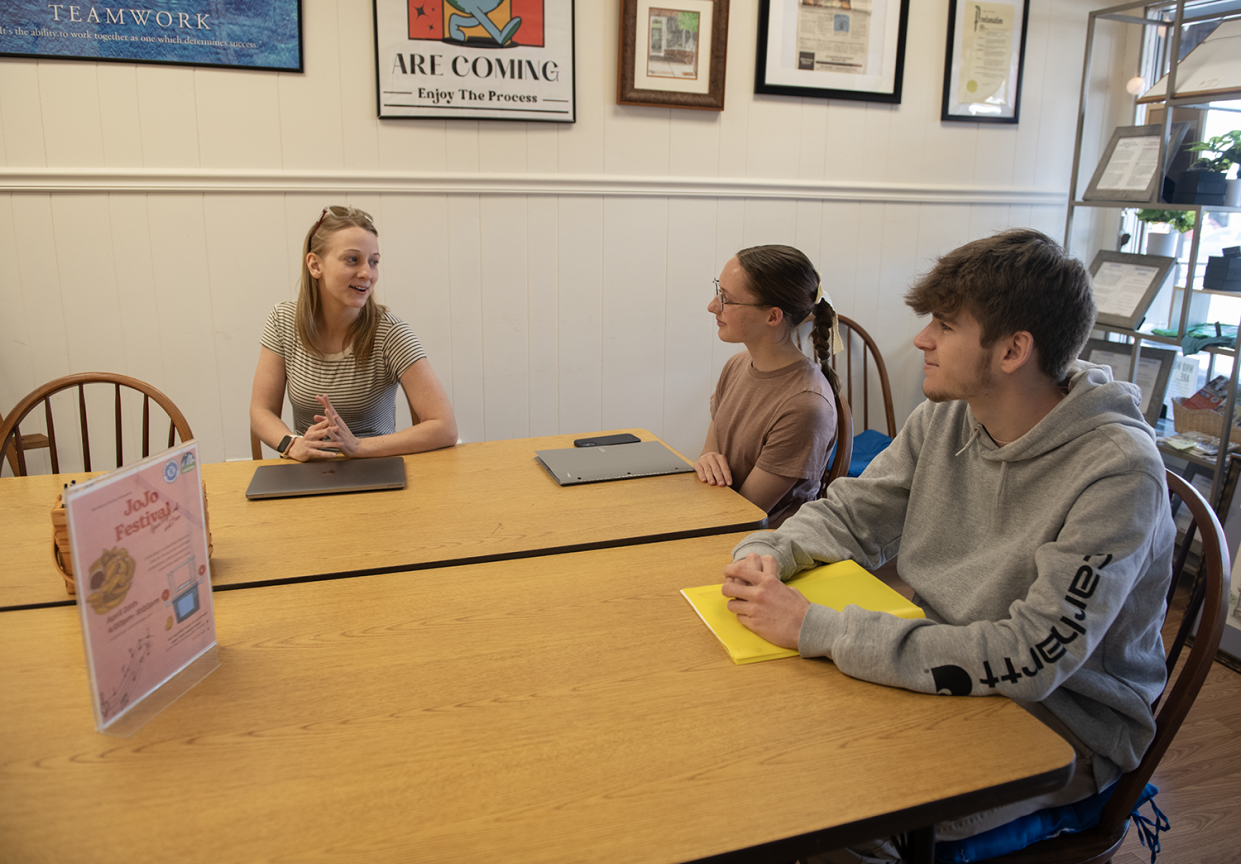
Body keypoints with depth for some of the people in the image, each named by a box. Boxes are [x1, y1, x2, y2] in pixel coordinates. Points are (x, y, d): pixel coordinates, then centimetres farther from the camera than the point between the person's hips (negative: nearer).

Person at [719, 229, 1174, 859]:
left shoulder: (1118, 472, -24)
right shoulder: (945, 417, -4)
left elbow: (1033, 659, -30)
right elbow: (848, 514, 7)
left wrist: (814, 629, -32)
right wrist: (769, 557, -16)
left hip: (1062, 721, -5)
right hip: (939, 671, 6)